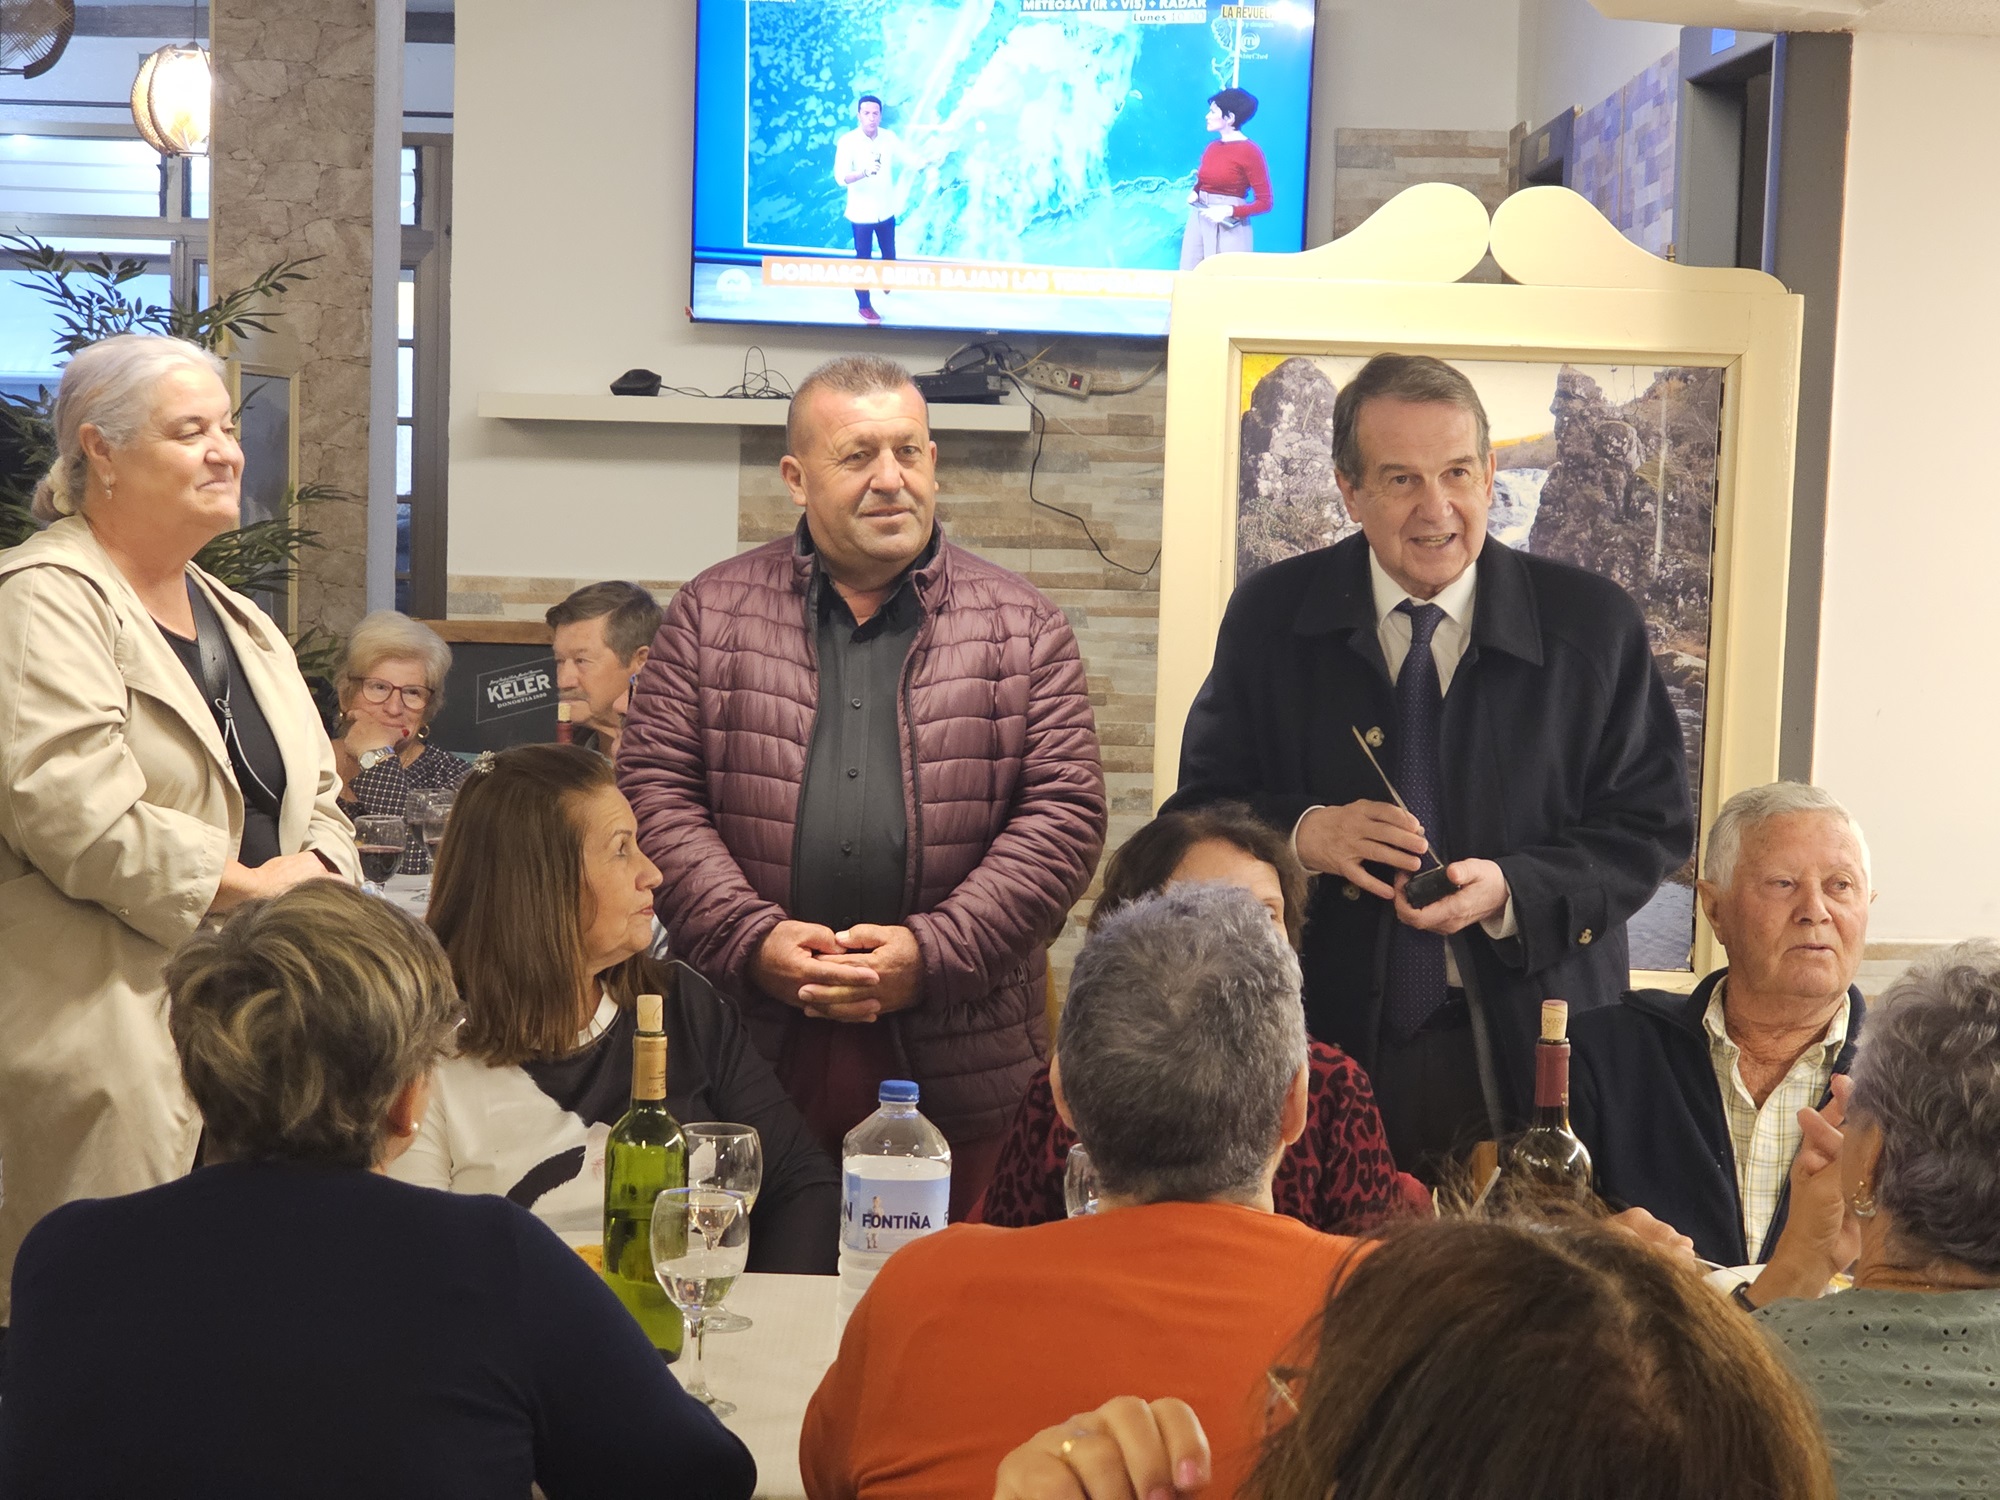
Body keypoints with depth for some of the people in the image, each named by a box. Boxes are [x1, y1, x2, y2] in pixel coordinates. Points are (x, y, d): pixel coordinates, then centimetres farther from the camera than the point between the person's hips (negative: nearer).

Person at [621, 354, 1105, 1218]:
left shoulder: (1021, 627, 7)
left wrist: (932, 953, -11)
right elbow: (654, 791, 4)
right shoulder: (712, 614, 9)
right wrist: (754, 938, -10)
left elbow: (1065, 813, 0)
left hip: (957, 1056, 0)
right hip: (751, 1045, 1)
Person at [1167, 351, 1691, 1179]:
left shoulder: (1594, 624, 0)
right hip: (1327, 1042, 1)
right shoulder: (1271, 614, 2)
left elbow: (1652, 826, 0)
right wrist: (1302, 833, -17)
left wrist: (1512, 891, -16)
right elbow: (1202, 808, 4)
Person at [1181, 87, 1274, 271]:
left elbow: (1264, 203, -11)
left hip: (1228, 227, -7)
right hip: (1198, 221, 7)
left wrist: (1229, 211, -23)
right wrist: (1194, 193, 2)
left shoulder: (1249, 151, -11)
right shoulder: (1212, 147, 9)